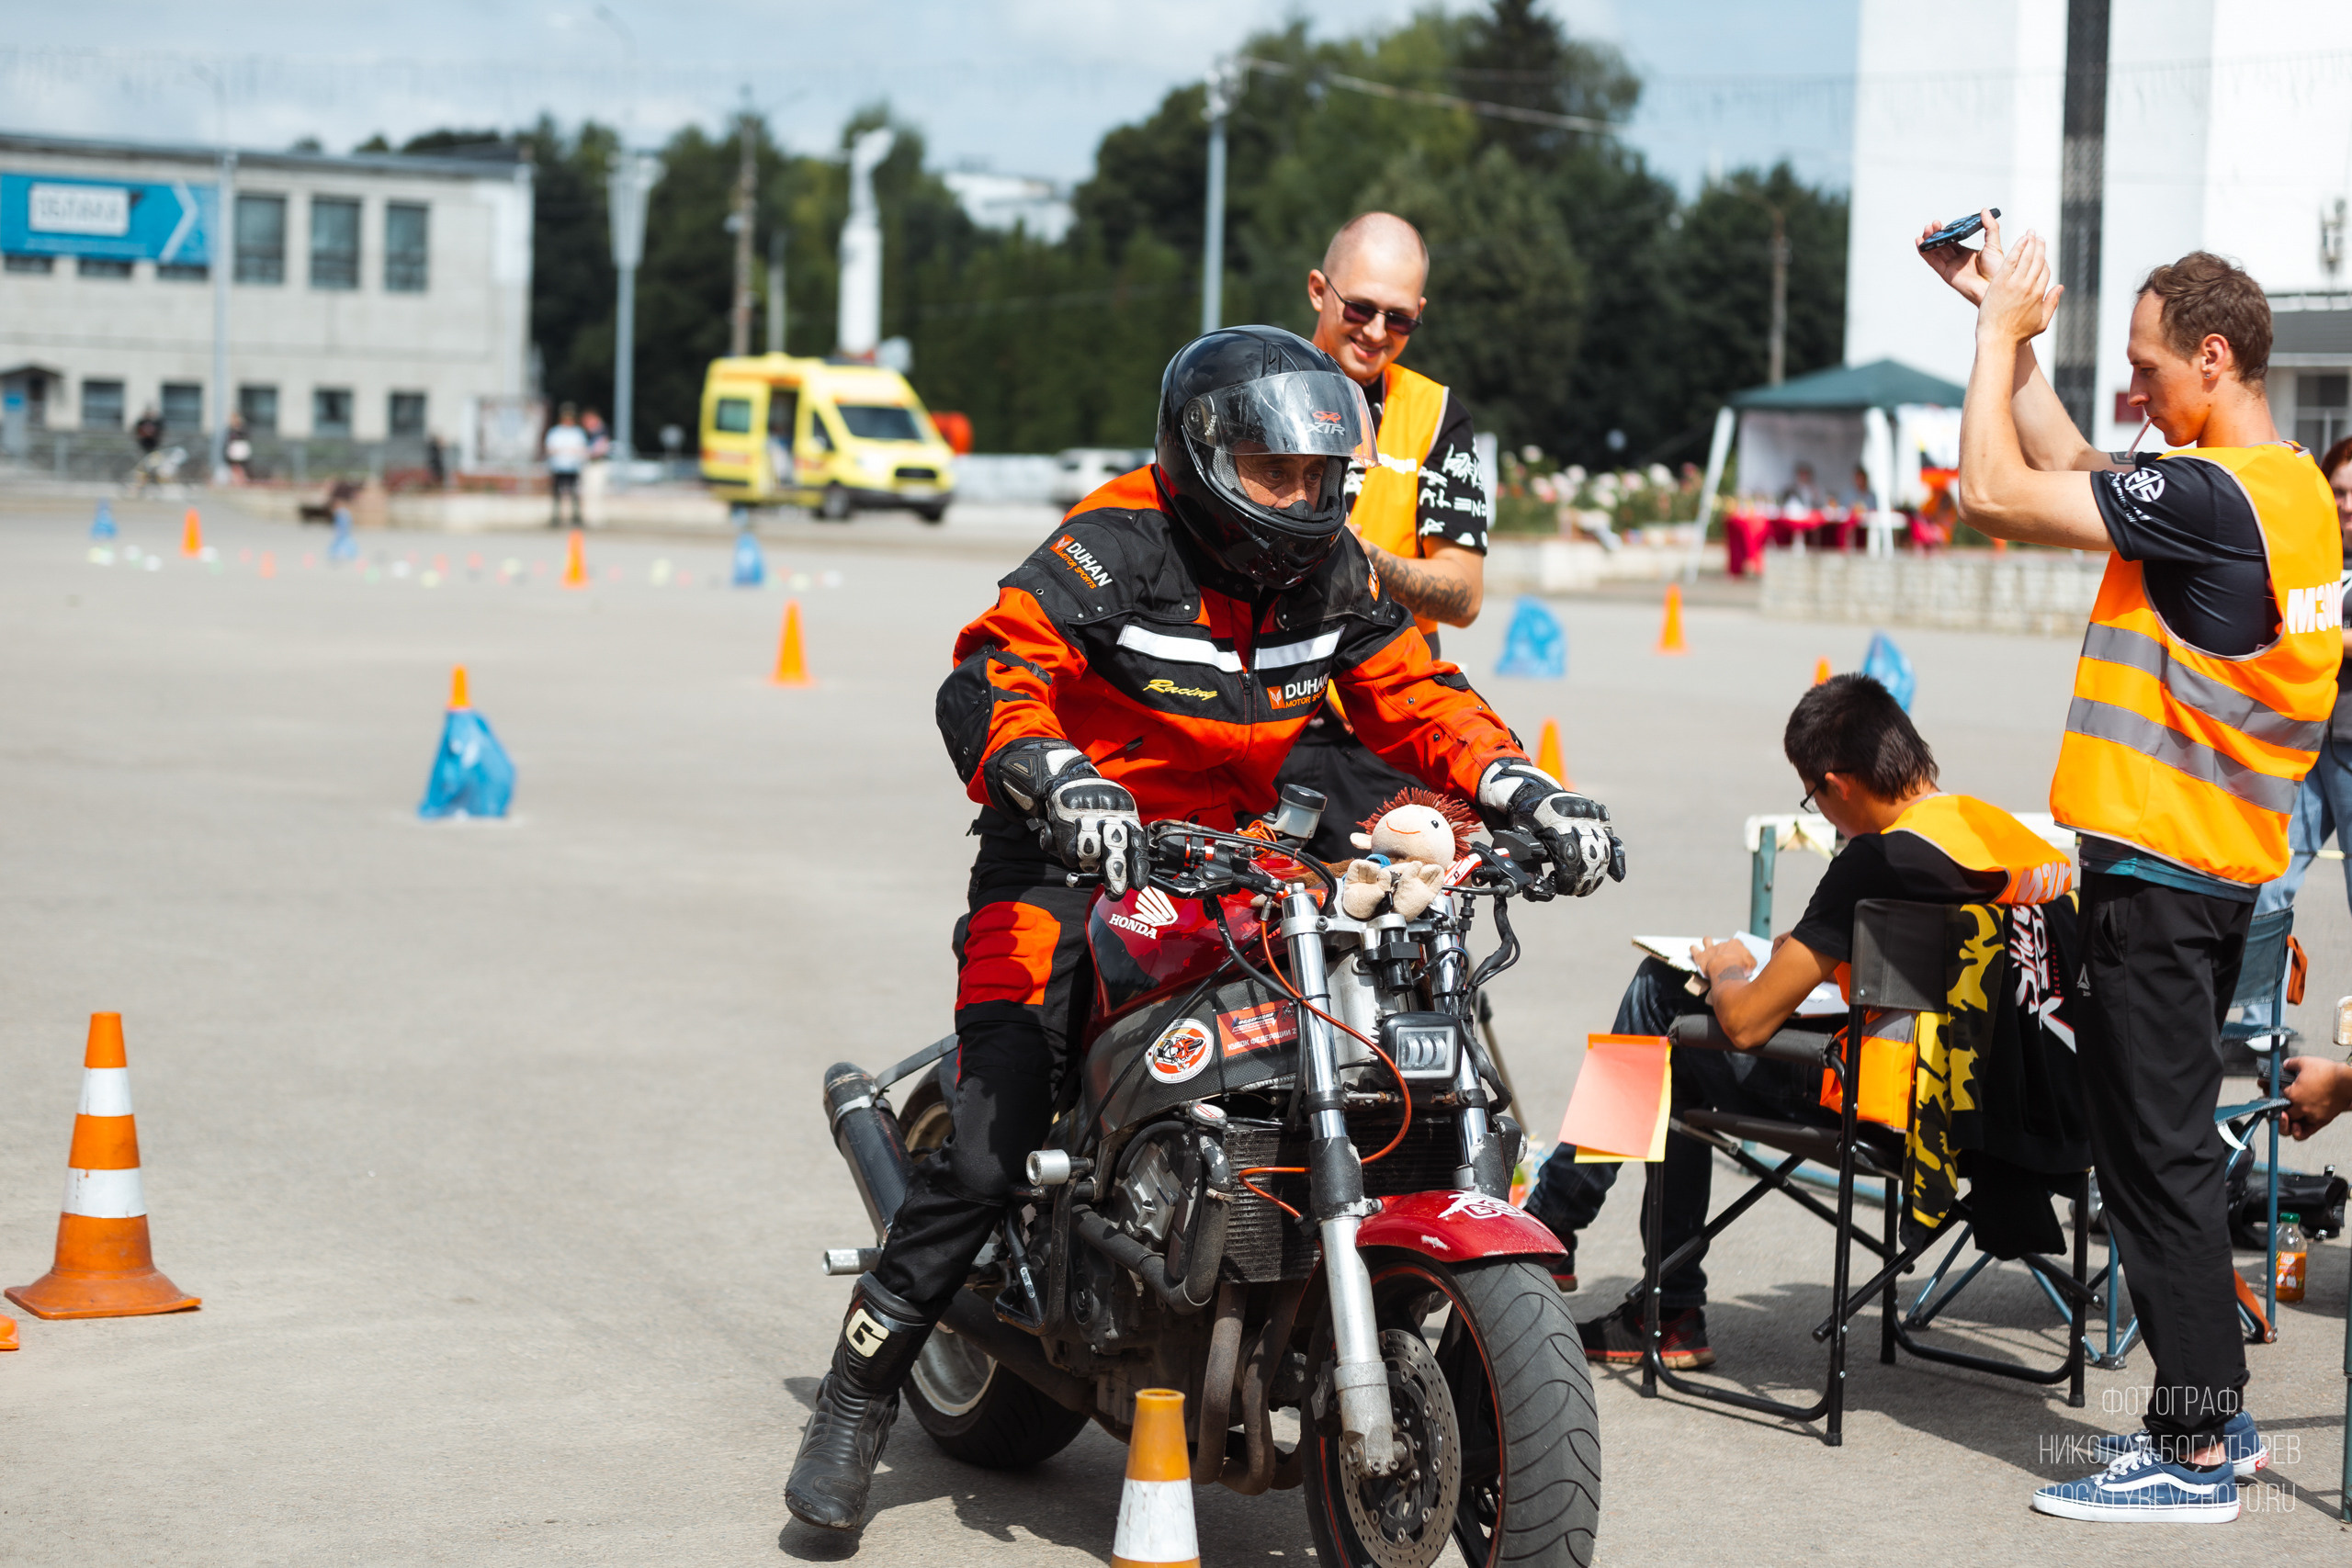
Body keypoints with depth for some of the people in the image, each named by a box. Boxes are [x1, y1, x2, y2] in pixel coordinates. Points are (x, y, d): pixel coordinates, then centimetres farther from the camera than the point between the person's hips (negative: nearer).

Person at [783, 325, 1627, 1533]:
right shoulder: (1111, 549, -16)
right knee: (991, 1148, -16)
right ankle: (855, 1401, -3)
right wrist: (1056, 778, -46)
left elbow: (1414, 696, 5)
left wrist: (1524, 791, -12)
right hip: (1070, 864, -6)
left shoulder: (1333, 572, 4)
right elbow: (990, 678, -26)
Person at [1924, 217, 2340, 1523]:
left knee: (2158, 1155, -4)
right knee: (2170, 1145, 17)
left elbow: (1995, 494, -20)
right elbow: (2065, 467, 21)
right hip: (2221, 865, 10)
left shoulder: (2213, 498, -20)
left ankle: (2193, 1452, 0)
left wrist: (2000, 333, -8)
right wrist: (2009, 327, 17)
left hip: (2156, 873, -10)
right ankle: (2213, 1403, 25)